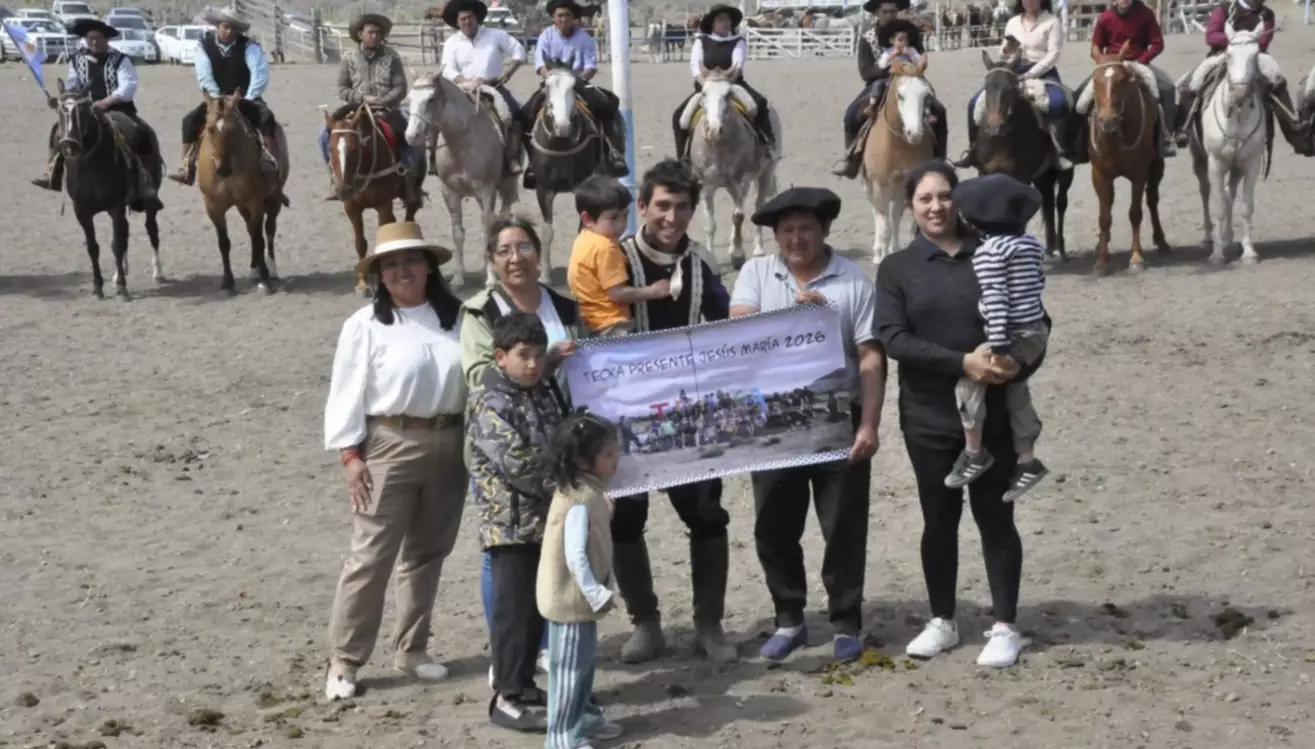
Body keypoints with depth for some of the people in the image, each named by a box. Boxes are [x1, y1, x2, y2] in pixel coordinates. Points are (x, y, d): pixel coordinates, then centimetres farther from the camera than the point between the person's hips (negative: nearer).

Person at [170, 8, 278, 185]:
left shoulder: (249, 46, -9)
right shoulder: (204, 45, -4)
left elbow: (260, 73, -18)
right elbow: (204, 77, -11)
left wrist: (248, 99, -25)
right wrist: (218, 99, -20)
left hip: (245, 99, -2)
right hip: (217, 99, 2)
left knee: (266, 117, -31)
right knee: (190, 120, -18)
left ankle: (271, 163, -30)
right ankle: (187, 168, -17)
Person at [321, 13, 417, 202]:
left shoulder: (391, 57, 0)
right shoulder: (349, 58, 3)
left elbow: (400, 89, -2)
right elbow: (342, 89, 4)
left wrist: (381, 101, -17)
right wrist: (363, 98, -12)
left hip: (387, 110, -1)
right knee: (326, 133, -19)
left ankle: (408, 184, -11)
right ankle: (336, 177, -5)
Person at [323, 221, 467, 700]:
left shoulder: (456, 318, 4)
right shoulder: (366, 326, -5)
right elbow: (347, 394, -6)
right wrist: (351, 455, -11)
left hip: (448, 445, 4)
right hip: (389, 446, -4)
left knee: (428, 553, 14)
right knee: (372, 557, -3)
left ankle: (411, 649, 28)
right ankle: (344, 661, 4)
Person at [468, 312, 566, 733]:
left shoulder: (542, 395, 12)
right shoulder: (490, 404, -15)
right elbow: (517, 463, -22)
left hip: (544, 520, 8)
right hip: (510, 523, -8)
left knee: (537, 607, 13)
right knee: (513, 610, -6)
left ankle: (524, 682, 25)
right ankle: (506, 699, -1)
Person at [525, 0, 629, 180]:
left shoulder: (584, 38, -2)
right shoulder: (546, 36, -1)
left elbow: (591, 67, -6)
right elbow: (540, 64, -8)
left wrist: (578, 78, -26)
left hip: (579, 83, 0)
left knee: (608, 105, -24)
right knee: (528, 112, -23)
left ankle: (614, 153, -18)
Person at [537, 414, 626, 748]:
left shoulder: (588, 492, 7)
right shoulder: (580, 501, -24)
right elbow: (575, 555, -28)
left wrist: (596, 592, 20)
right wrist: (597, 594, -26)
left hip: (580, 597, 10)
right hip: (571, 598, -10)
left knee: (585, 662, 21)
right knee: (570, 667, -3)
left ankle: (584, 717, 35)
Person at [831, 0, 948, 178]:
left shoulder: (910, 32, -2)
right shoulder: (867, 39, -5)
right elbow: (866, 72, -12)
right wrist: (887, 68, -27)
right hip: (879, 84, -1)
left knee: (938, 110, -19)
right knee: (853, 113, -24)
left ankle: (937, 157, -5)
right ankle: (852, 157, -6)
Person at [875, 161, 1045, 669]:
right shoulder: (897, 268, 1)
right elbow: (893, 339, -10)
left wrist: (1018, 360, -18)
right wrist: (963, 363, -21)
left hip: (992, 412, -1)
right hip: (929, 417, 1)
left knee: (995, 516, 6)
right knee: (939, 519, 10)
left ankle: (1005, 627, 15)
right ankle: (942, 622, 24)